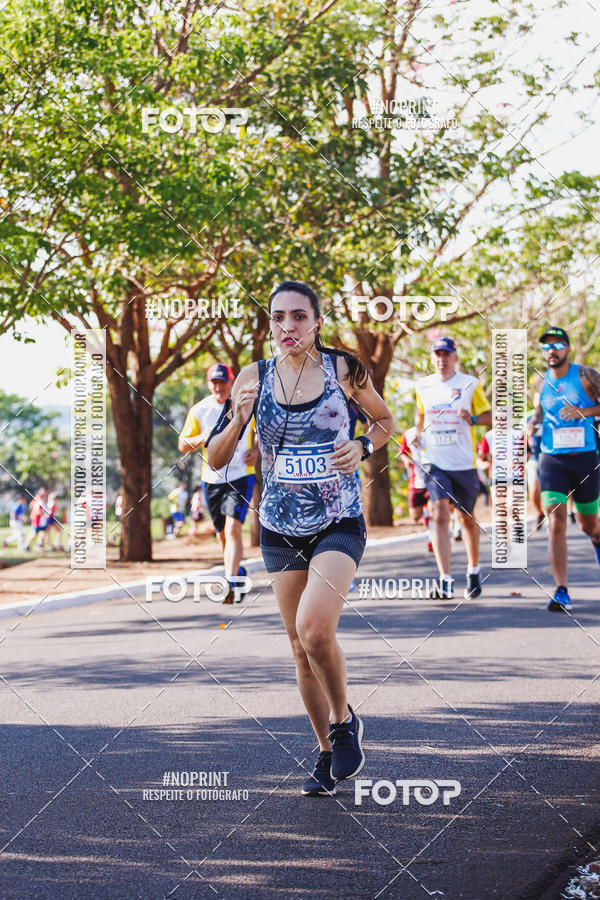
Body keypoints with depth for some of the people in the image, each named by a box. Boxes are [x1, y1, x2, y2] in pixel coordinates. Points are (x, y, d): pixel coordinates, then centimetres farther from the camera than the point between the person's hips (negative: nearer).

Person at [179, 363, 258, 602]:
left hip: (241, 477, -3)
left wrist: (256, 450, -1)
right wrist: (202, 438, -16)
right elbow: (183, 445, 4)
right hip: (212, 479, 3)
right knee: (223, 534, 11)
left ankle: (231, 583, -25)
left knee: (233, 528, -19)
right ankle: (238, 571, 35)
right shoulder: (199, 410, 0)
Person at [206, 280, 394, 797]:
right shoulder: (255, 377, -1)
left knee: (314, 627, -24)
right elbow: (215, 460, 0)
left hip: (339, 524, -3)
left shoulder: (343, 369, -6)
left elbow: (385, 420, 12)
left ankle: (345, 722, 3)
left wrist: (362, 446, -9)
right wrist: (237, 420, -19)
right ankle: (330, 755, 25)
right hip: (281, 528, 3)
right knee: (302, 648, 8)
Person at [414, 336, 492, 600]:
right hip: (434, 462, 1)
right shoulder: (423, 386, 7)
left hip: (464, 463, -1)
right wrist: (417, 437, 16)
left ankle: (474, 572, 34)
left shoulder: (469, 384, -1)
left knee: (467, 519, 12)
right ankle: (445, 581, -21)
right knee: (440, 516, -15)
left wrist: (472, 418, -18)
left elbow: (489, 416, 1)